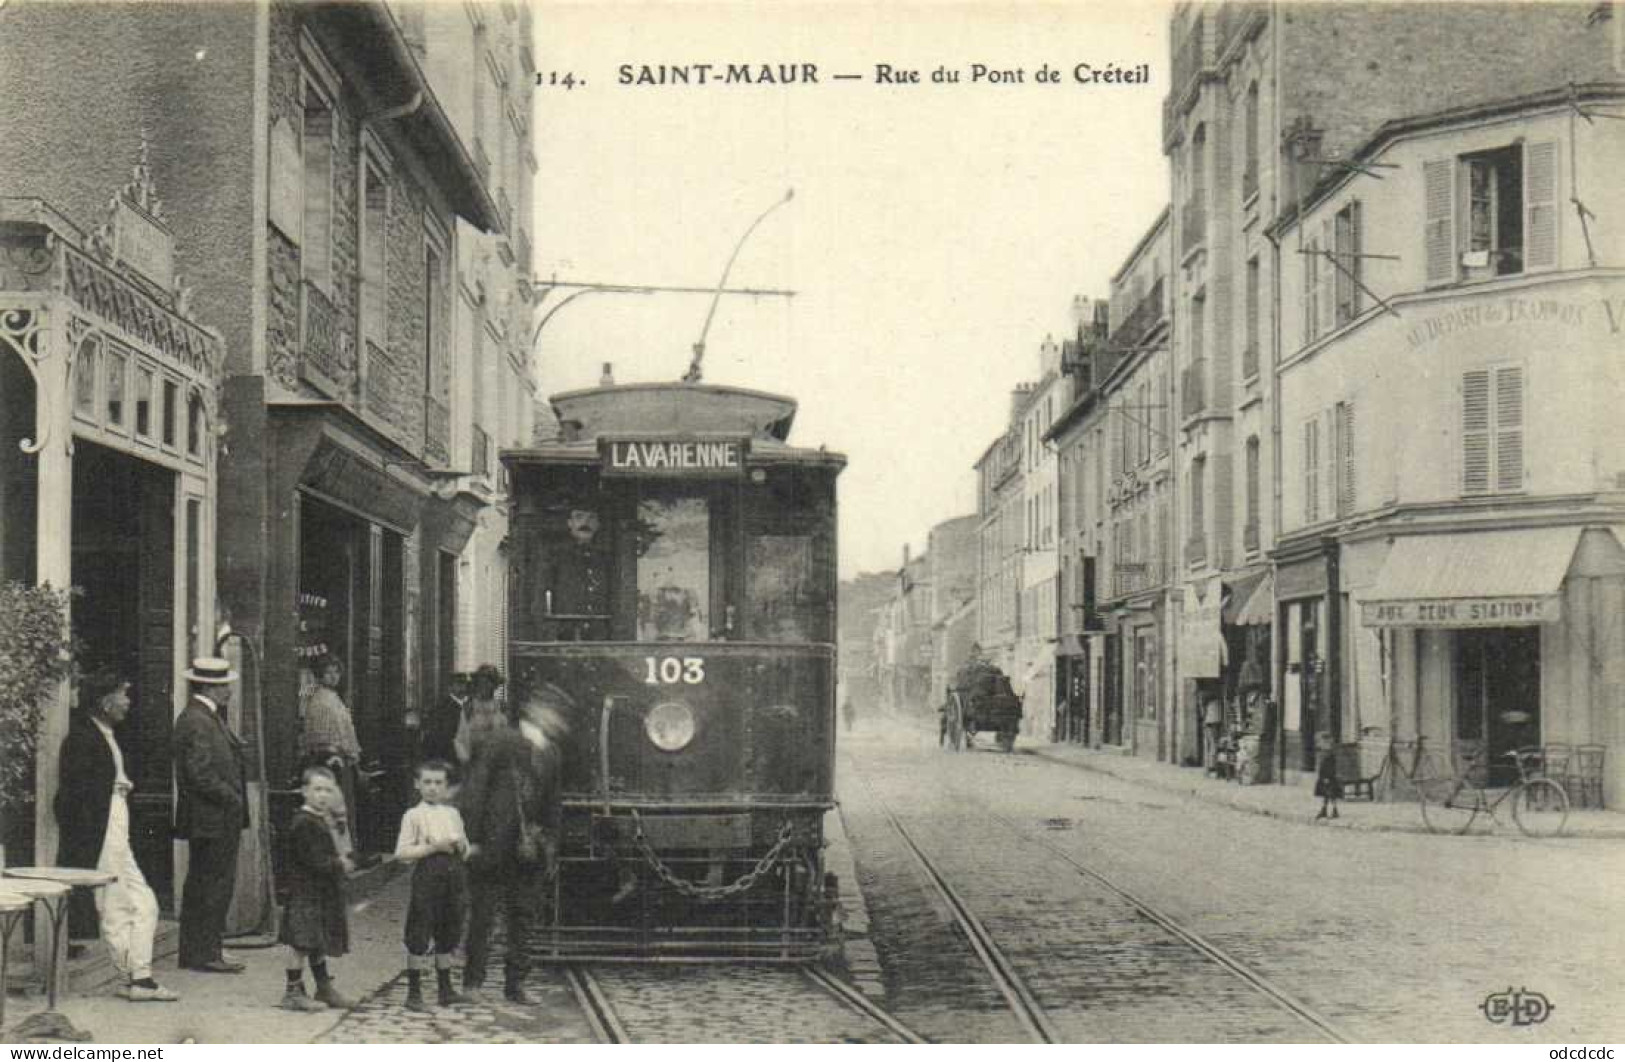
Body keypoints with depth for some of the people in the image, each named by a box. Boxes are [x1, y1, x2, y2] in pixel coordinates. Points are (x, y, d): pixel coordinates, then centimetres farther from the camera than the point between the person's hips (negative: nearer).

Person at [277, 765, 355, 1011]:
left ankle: (324, 989, 24)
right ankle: (293, 992, -2)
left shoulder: (320, 821, 15)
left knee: (318, 943, 16)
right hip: (305, 892, -10)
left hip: (322, 893, 10)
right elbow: (314, 861, -21)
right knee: (302, 942, -7)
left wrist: (340, 861, 4)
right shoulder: (302, 823, -16)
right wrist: (340, 865, -11)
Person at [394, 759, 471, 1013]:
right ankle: (414, 993, 3)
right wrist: (434, 847, -17)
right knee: (419, 936, -3)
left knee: (448, 935, 11)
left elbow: (465, 849, 19)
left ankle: (446, 990, 21)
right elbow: (402, 852, -10)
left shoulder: (452, 814, 12)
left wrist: (461, 845, -5)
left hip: (453, 876, 5)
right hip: (427, 875, -5)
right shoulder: (413, 815, -3)